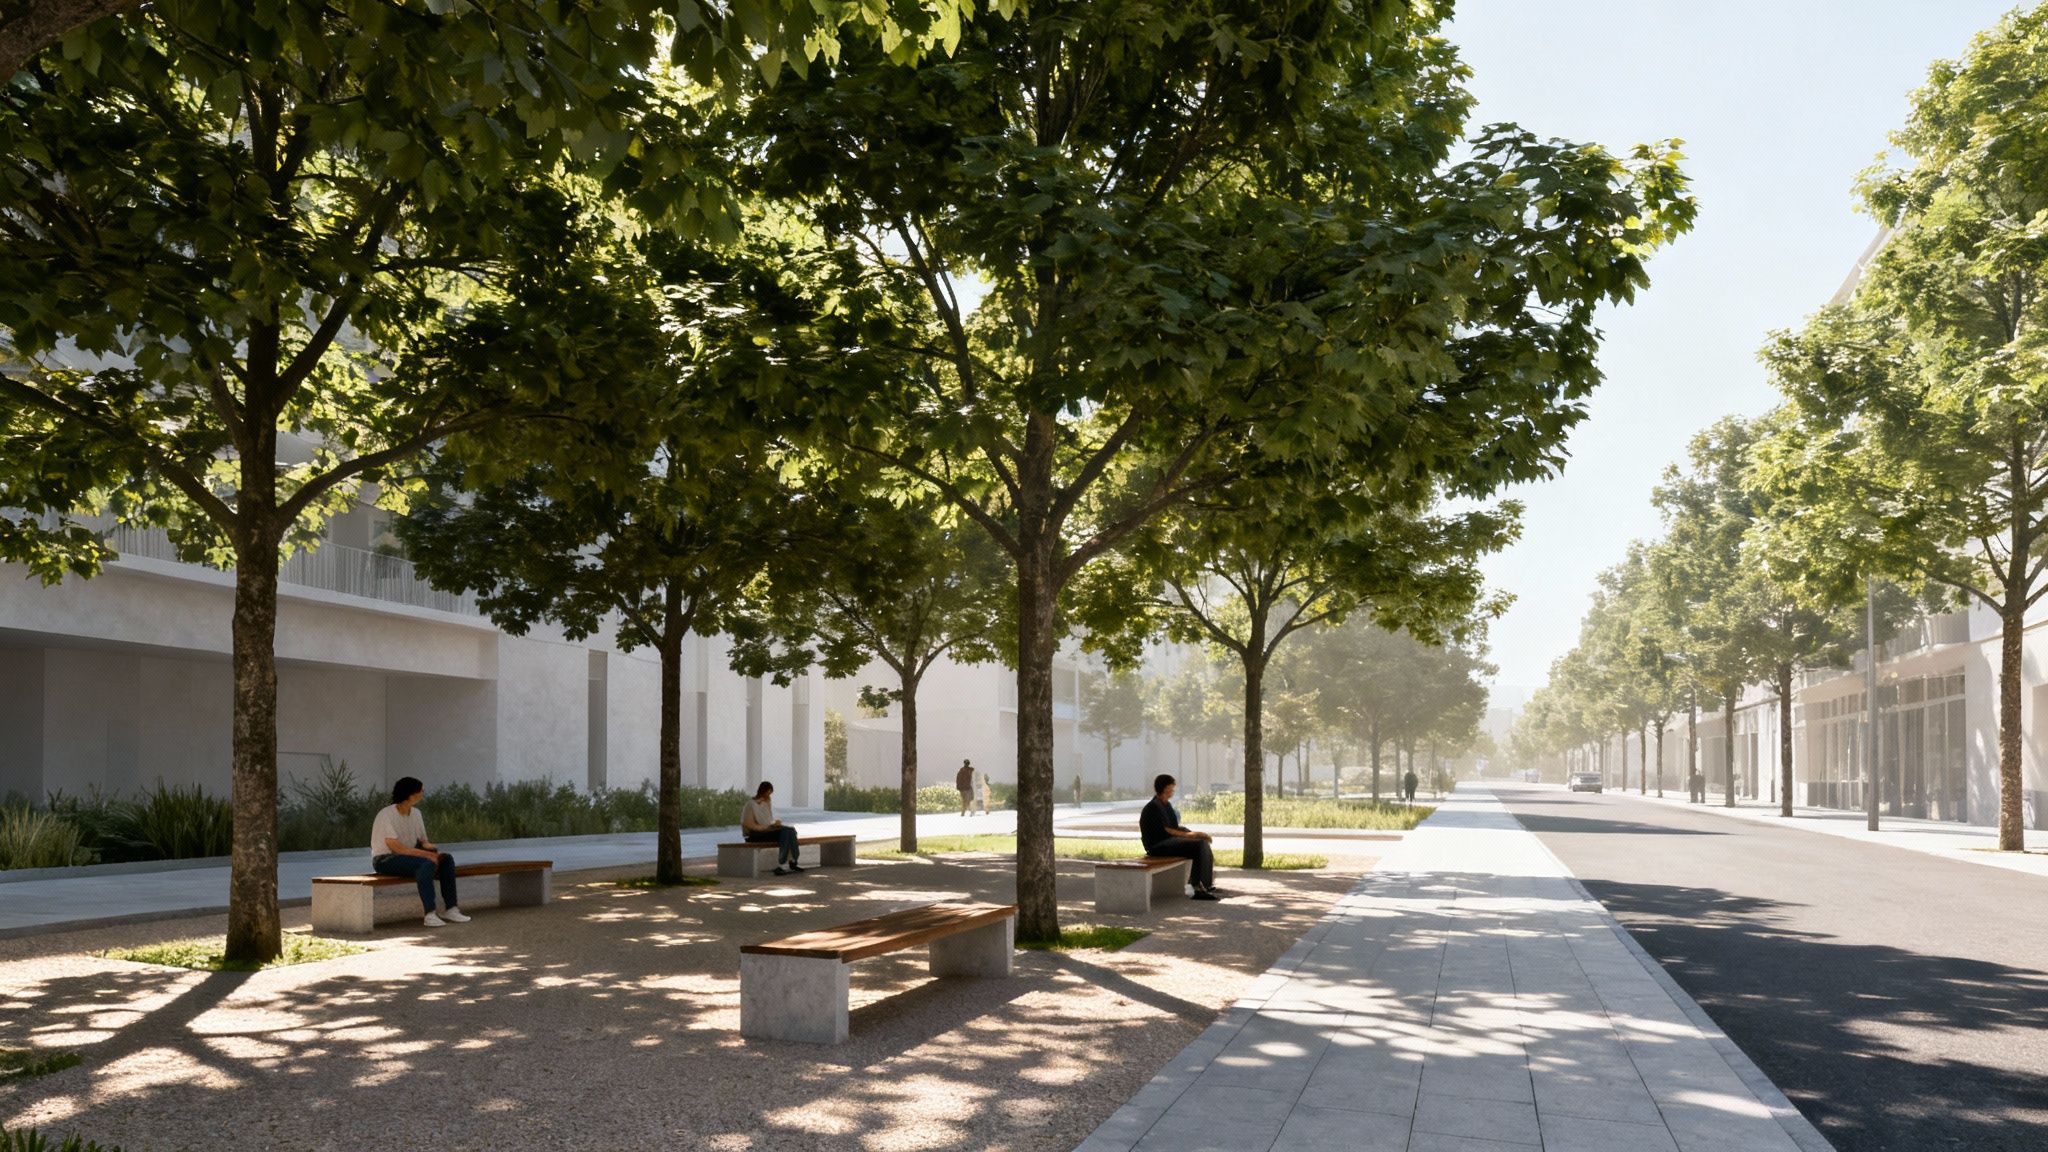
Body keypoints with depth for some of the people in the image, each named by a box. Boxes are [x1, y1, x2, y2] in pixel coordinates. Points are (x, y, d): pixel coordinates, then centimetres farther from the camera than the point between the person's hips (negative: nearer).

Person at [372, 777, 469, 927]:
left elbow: (423, 841, 10)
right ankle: (430, 915, -36)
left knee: (446, 859, -11)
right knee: (427, 863, -33)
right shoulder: (386, 816, -19)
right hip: (385, 860, -8)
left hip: (407, 857, 8)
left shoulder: (416, 813, 6)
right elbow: (397, 848, -25)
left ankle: (451, 910, -11)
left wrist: (430, 848, -15)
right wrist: (427, 854, -26)